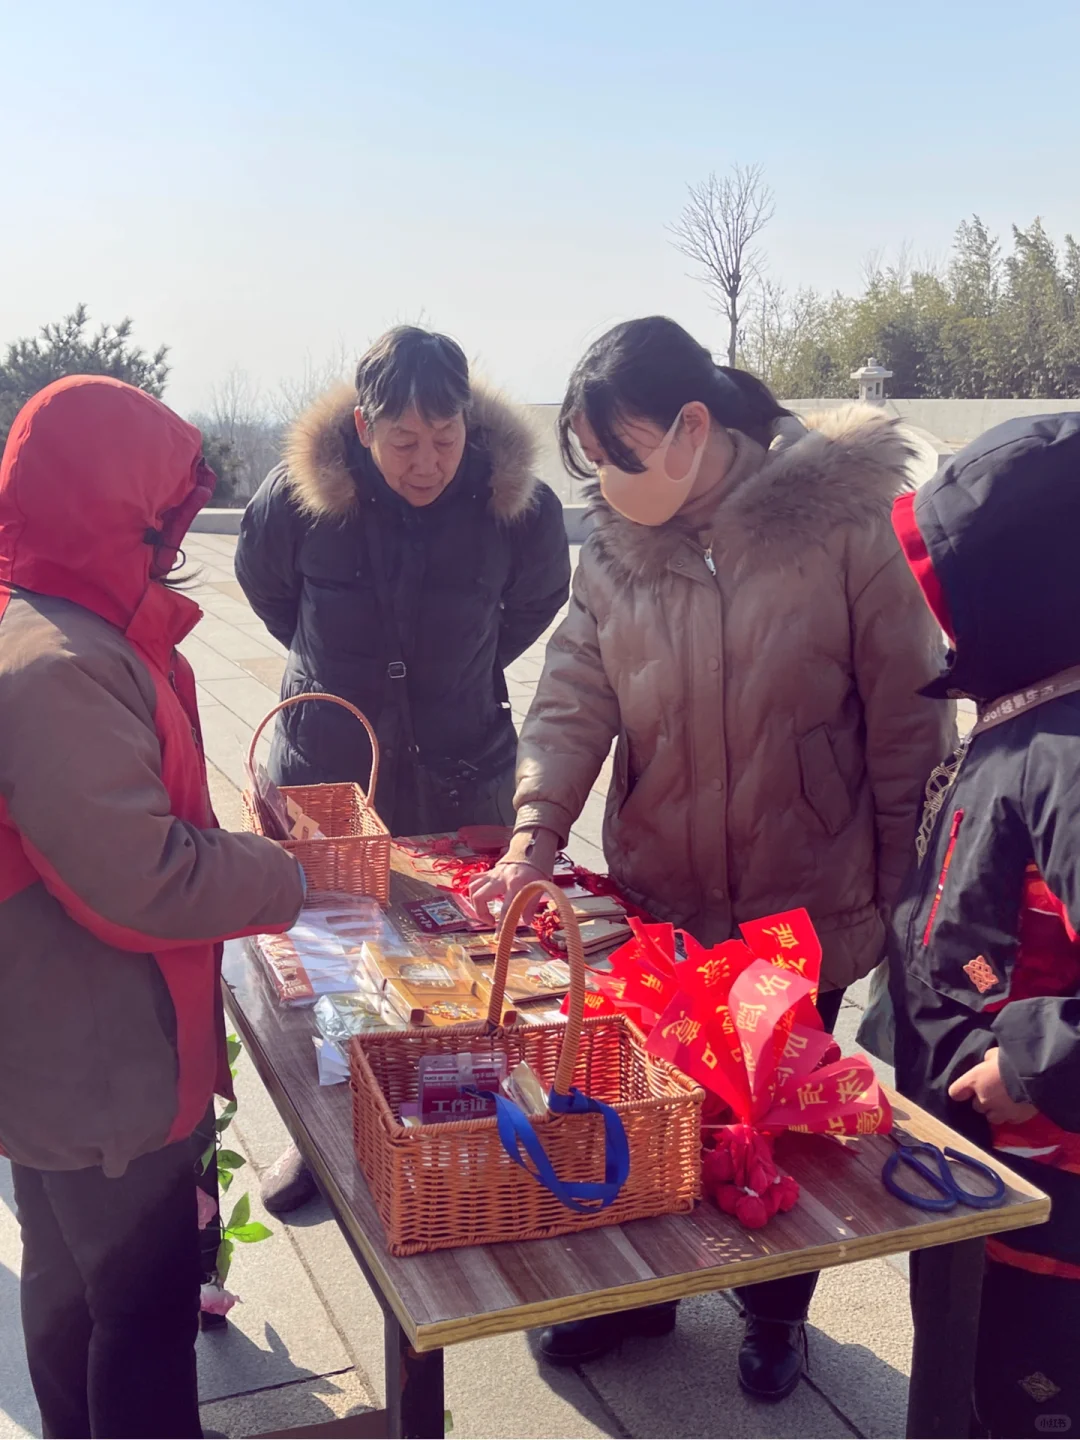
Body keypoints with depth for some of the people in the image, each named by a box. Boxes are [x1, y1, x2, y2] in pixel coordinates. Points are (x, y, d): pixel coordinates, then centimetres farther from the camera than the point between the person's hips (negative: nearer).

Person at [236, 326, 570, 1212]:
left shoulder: (520, 503, -15)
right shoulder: (299, 494, -16)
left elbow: (539, 597, 7)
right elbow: (263, 580, 8)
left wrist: (465, 671, 7)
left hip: (460, 770, 0)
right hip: (324, 764, 1)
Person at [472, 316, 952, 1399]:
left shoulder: (839, 527, -15)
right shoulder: (614, 548, -2)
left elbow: (905, 723, -11)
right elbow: (574, 698, -7)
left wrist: (898, 889, -7)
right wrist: (534, 834, -22)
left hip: (804, 907, -3)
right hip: (655, 903, 4)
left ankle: (774, 1311, 43)